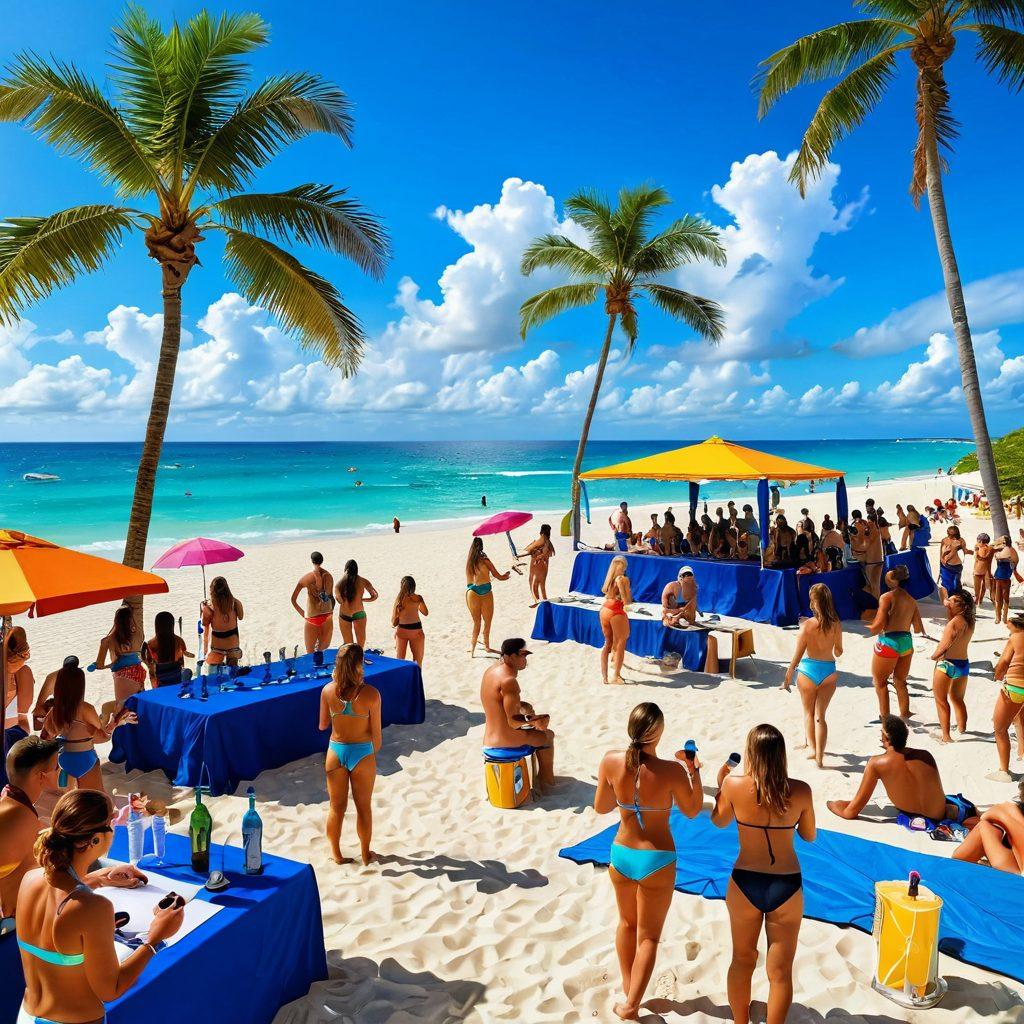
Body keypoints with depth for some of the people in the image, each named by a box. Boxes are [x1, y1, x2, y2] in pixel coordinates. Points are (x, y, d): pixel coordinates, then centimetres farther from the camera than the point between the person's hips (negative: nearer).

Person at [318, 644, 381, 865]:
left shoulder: (328, 690, -12)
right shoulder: (370, 694, -20)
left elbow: (322, 725, 3)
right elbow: (376, 732, -10)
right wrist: (374, 753, 10)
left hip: (336, 751, 2)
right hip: (362, 754, -2)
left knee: (337, 807, 19)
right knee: (363, 806, 17)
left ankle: (336, 854, 31)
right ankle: (365, 853, 31)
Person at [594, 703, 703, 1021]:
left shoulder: (611, 762, -17)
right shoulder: (672, 771, -25)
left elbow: (601, 807, -1)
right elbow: (692, 811, -5)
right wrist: (694, 771, 3)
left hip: (621, 855, 4)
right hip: (656, 862, -3)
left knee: (627, 924, 28)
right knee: (648, 937, 17)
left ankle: (628, 992, 43)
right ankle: (631, 1006, 19)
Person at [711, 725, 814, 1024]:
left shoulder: (734, 785, -14)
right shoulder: (801, 791, -13)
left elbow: (719, 820, 6)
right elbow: (809, 836, 4)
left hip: (745, 884, 1)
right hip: (786, 887, -1)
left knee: (742, 960, 23)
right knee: (780, 971, 14)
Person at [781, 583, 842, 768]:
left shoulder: (807, 625, -16)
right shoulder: (836, 625, -7)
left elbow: (798, 655, -12)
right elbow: (838, 652, 8)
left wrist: (788, 676, -1)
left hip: (808, 670, -2)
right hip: (829, 671, 2)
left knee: (809, 712, 21)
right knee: (820, 715, 10)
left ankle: (811, 747, 26)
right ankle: (819, 756, 8)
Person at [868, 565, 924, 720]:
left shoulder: (887, 597, -12)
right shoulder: (911, 600, 7)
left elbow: (880, 623, -20)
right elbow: (918, 629, 8)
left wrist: (871, 630, -1)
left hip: (888, 641, -6)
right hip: (907, 642, 6)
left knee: (879, 681, 11)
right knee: (900, 682, 21)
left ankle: (884, 715, 11)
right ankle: (905, 714, 27)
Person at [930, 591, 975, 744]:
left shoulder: (955, 622, -23)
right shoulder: (969, 621, -1)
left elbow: (944, 646, -26)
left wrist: (934, 656, -8)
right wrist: (947, 606, 0)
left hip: (947, 664, -7)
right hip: (964, 664, 7)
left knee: (941, 700, 8)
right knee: (958, 699, 24)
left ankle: (946, 736, 9)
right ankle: (962, 731, 30)